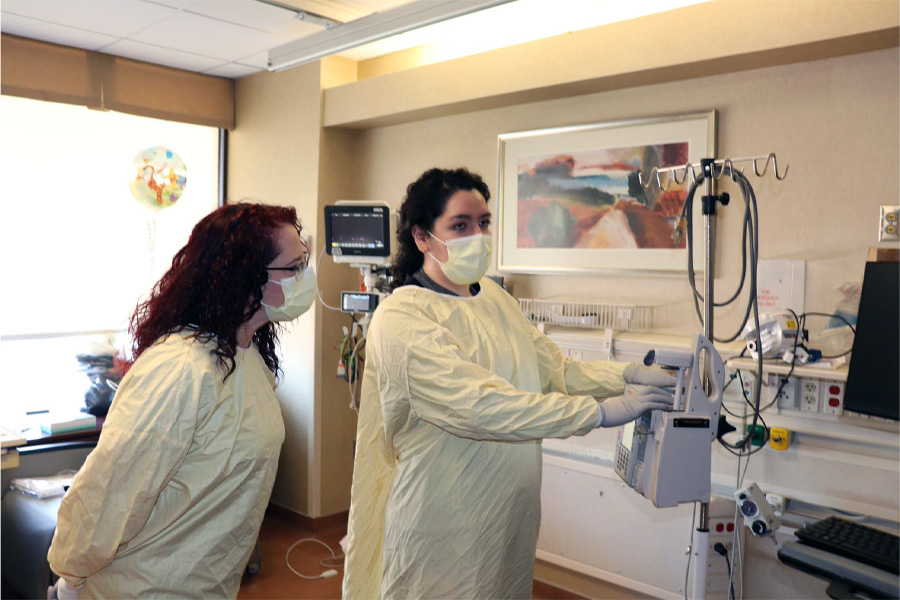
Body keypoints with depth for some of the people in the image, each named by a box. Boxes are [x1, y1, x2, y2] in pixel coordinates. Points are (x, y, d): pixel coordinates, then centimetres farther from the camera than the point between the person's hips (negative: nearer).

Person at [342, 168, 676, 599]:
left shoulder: (494, 298, 7)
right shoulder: (401, 318, -20)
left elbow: (556, 369, 7)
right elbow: (479, 405, -29)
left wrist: (626, 375, -9)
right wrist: (600, 412, -29)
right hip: (443, 533, -7)